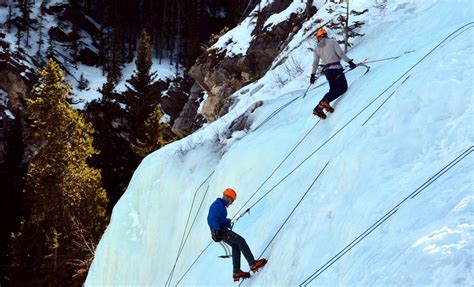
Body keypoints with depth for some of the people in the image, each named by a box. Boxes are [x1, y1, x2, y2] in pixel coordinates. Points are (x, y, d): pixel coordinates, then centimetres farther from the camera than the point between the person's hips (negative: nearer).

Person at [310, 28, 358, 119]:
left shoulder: (317, 48, 14)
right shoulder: (332, 41, 1)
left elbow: (315, 63, 15)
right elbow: (340, 53, -10)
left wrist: (313, 75, 22)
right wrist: (349, 62, -8)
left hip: (327, 71, 6)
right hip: (336, 69, -6)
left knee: (333, 90, 16)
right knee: (343, 88, -2)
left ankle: (319, 108, 3)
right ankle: (325, 101, -20)